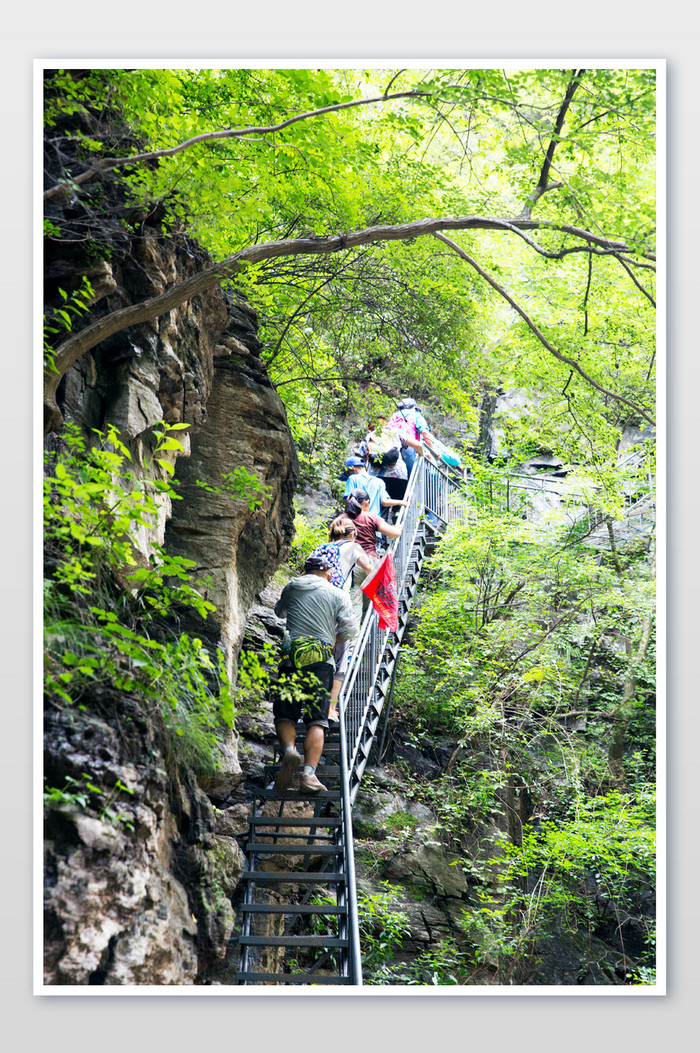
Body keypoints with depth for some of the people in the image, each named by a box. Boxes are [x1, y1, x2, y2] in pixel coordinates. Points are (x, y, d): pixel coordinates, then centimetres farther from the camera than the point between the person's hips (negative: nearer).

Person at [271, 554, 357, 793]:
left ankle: (289, 749, -21)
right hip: (321, 659, -1)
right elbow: (349, 631, 2)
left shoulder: (291, 589, 16)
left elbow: (279, 611, 37)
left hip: (291, 655, 1)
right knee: (317, 721, 0)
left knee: (284, 714, 7)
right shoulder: (338, 594, 11)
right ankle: (309, 772, -16)